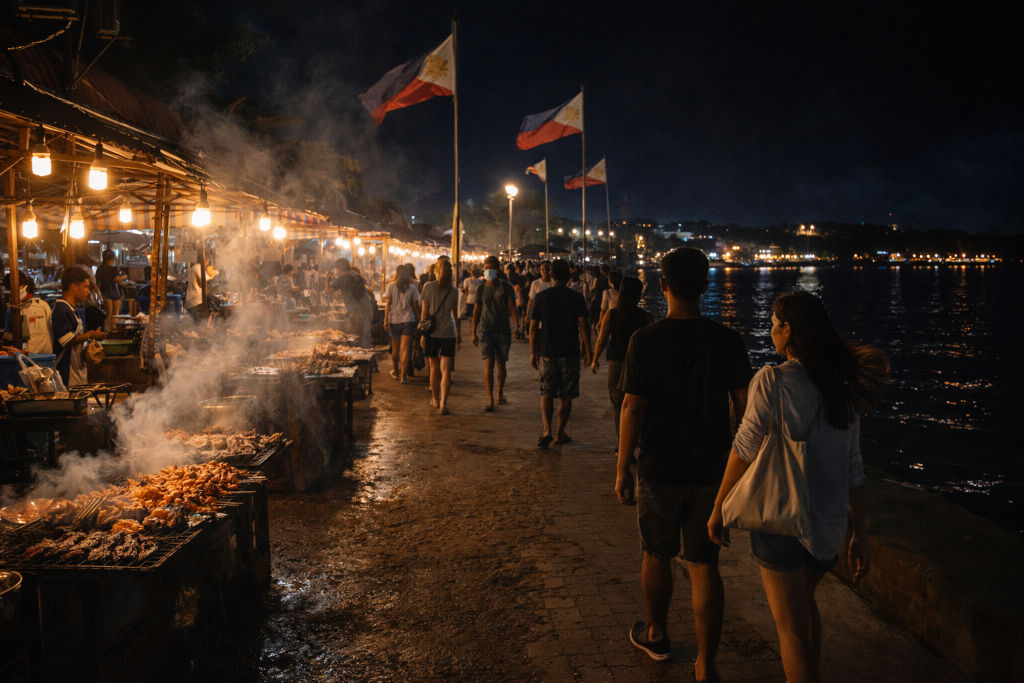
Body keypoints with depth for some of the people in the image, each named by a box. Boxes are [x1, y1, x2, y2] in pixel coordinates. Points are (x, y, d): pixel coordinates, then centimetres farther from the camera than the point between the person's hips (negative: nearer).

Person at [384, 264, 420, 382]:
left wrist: (385, 319, 2)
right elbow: (415, 305, 2)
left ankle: (395, 372, 29)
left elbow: (388, 305, -3)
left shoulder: (391, 286, -2)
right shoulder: (412, 287, 0)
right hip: (408, 320, -1)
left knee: (395, 348, 14)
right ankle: (403, 376, -7)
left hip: (394, 320, 1)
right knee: (405, 348, -3)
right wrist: (417, 319, 12)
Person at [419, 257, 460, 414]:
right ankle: (443, 402, -12)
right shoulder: (453, 290, 1)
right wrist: (458, 332, 22)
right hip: (448, 333, 1)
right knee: (446, 370, 0)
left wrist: (423, 333, 1)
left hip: (432, 332, 0)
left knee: (434, 367, 14)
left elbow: (424, 312, -4)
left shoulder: (429, 287, -5)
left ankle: (435, 400, 26)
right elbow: (455, 314, 10)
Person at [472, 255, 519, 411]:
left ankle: (500, 392, 31)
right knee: (488, 363, -11)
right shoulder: (481, 289, 5)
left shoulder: (506, 287, -1)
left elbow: (512, 307, -7)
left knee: (501, 364, 8)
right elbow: (477, 311, 10)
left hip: (503, 330, 0)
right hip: (485, 330, 0)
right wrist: (473, 332, 8)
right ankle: (490, 400, -11)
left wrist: (517, 323, -23)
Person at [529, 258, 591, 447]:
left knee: (546, 393, 9)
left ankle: (546, 430, -8)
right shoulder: (576, 298, -4)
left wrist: (533, 352, 8)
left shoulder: (541, 297, 1)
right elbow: (583, 325, -8)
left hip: (547, 353, 1)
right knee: (566, 395, 10)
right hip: (569, 353, -1)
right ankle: (560, 433, 15)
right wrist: (587, 350, -1)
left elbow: (533, 327, 1)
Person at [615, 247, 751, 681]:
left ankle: (656, 636, 39)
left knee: (657, 555, 18)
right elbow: (745, 405, -3)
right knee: (704, 565, 9)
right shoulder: (726, 341, -6)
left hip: (659, 470, -2)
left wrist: (622, 469, -4)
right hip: (712, 470, 2)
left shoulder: (645, 341, -13)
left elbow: (633, 408, -13)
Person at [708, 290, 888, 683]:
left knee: (792, 629, 5)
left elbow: (744, 452, -12)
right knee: (804, 601, 29)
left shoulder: (771, 382, -16)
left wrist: (718, 510, -1)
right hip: (829, 523, 7)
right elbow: (853, 469, 5)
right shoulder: (841, 386, 2)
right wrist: (859, 536, 11)